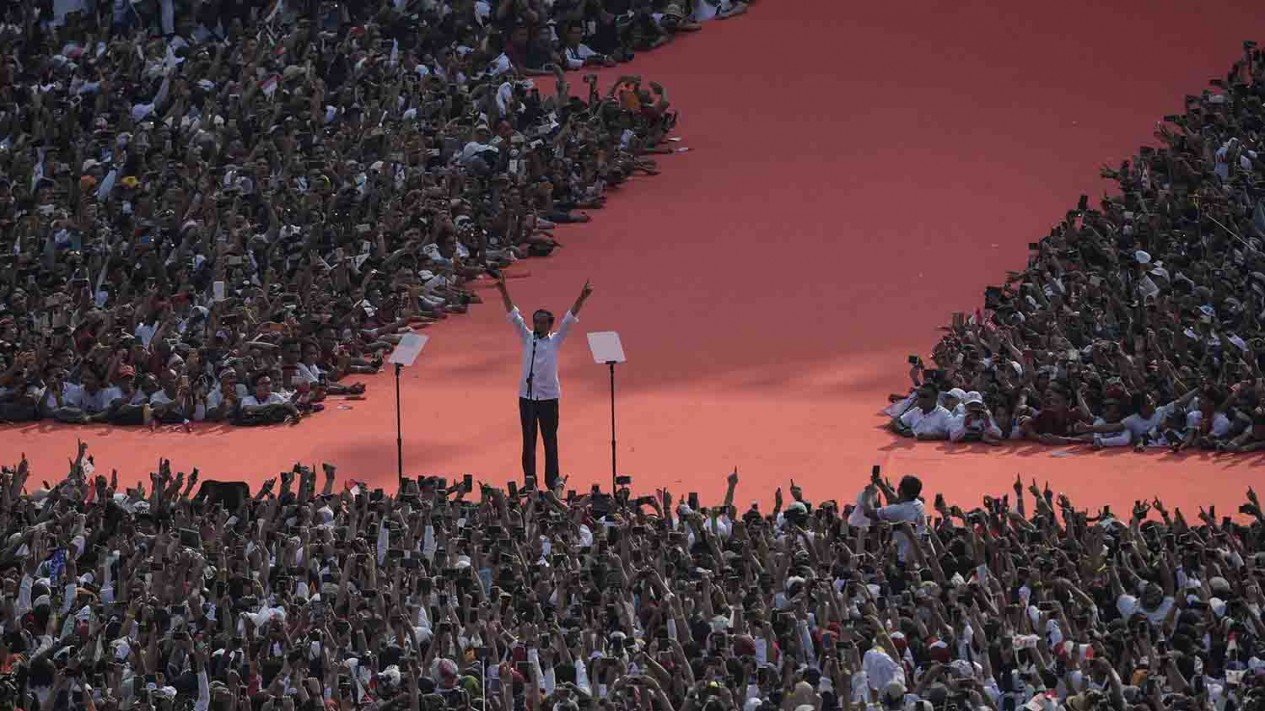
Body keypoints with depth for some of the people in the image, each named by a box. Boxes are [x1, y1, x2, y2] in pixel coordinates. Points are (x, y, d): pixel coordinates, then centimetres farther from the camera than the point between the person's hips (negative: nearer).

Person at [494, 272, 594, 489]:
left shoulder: (555, 340, 3)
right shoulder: (527, 338, 6)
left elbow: (570, 318, -5)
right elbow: (513, 315, 0)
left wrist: (581, 298, -17)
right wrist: (503, 291, -10)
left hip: (548, 396, -1)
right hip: (527, 395, 1)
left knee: (550, 439, 2)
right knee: (528, 438, 5)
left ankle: (552, 479, 6)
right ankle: (529, 476, 10)